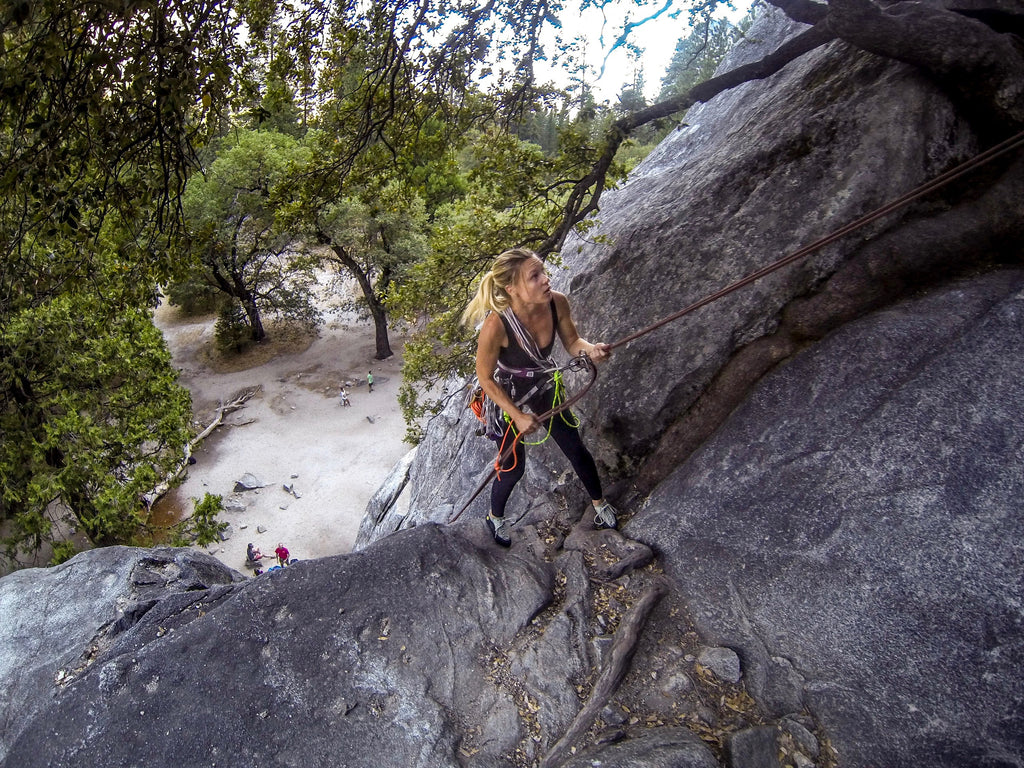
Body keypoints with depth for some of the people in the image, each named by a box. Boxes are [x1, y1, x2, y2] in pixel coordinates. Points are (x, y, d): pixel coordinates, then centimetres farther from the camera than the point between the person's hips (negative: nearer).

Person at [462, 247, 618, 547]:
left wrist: (590, 349, -27)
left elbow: (571, 342, -5)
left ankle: (600, 504, 43)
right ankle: (495, 518, 44)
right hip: (504, 396, -4)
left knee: (576, 450, 14)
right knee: (512, 468, 10)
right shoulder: (496, 324, -38)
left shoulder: (557, 303, -25)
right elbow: (485, 378, -22)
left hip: (543, 387, 4)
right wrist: (518, 416, -20)